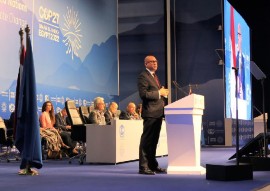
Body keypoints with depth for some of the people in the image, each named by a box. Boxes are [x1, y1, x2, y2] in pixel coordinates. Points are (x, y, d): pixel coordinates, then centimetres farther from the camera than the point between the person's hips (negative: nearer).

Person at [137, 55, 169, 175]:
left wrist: (163, 93, 10)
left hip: (158, 112, 9)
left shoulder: (154, 76, 22)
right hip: (150, 112, -9)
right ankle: (143, 167, -4)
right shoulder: (143, 76, -8)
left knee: (153, 140, 14)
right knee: (146, 140, -7)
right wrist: (159, 93, -14)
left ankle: (153, 165, 21)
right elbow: (143, 94, -19)